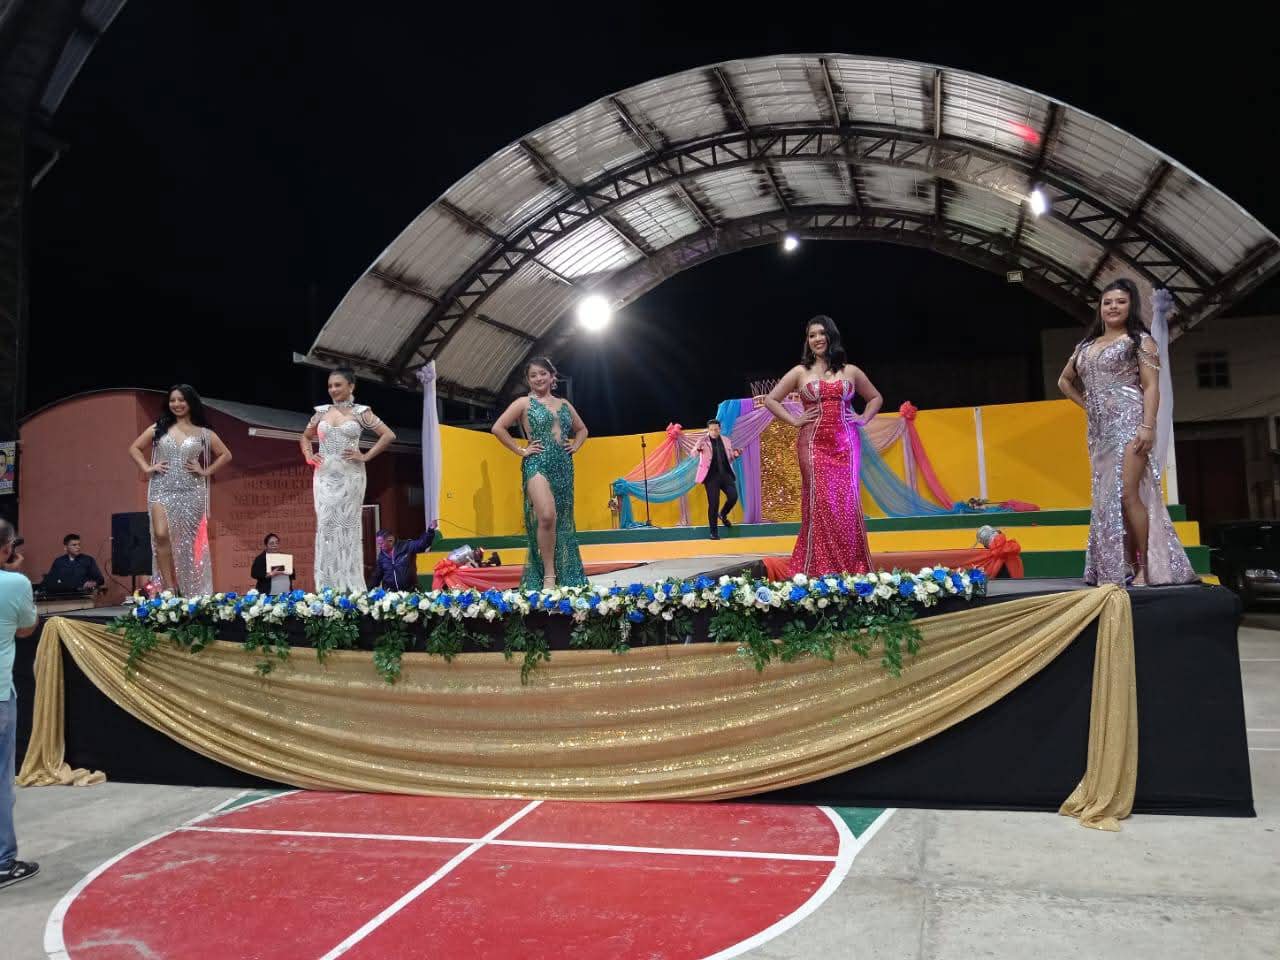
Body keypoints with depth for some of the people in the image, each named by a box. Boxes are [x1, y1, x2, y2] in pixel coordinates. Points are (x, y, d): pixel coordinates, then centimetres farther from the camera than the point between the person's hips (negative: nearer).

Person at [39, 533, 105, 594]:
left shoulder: (88, 560, 10)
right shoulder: (58, 561, 17)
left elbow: (100, 579, 5)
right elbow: (49, 579, 12)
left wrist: (93, 583, -17)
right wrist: (42, 590, -8)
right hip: (62, 594, 2)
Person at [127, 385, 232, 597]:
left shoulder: (204, 433, 8)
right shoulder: (158, 428, 11)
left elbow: (226, 455, 13)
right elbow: (134, 448, 18)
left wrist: (206, 471, 3)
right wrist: (147, 468, 4)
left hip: (191, 493, 0)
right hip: (162, 490, 0)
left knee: (187, 543, 1)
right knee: (161, 536, -19)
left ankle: (191, 594, 8)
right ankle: (169, 589, -14)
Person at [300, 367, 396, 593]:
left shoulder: (360, 412, 1)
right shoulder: (321, 412, 11)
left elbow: (389, 435, -4)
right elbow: (305, 437, 26)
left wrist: (365, 457, -7)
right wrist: (309, 457, 8)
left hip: (350, 477, -3)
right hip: (325, 477, 3)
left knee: (348, 527, -4)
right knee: (325, 528, -1)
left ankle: (352, 587, 1)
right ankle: (327, 588, 2)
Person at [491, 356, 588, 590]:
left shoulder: (564, 404, 17)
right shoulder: (524, 403, 3)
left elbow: (582, 429, 30)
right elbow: (498, 428, -5)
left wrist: (575, 446, 12)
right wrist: (520, 450, -6)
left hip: (563, 466, 5)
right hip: (537, 464, -5)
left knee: (563, 521, 5)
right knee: (546, 516, -24)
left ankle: (564, 575, 12)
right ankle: (548, 576, -15)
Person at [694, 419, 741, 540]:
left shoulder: (726, 440, 9)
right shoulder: (703, 442, -5)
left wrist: (735, 455, -3)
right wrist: (698, 449, -44)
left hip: (726, 474, 3)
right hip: (711, 476, -3)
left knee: (733, 496, -14)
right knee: (713, 504, -4)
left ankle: (723, 514, 19)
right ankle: (713, 532, 9)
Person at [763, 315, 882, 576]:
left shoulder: (850, 371, 12)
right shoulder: (800, 372, 8)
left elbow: (875, 397, 24)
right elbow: (771, 400, 9)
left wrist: (863, 419, 8)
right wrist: (794, 421, 0)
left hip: (846, 444, 1)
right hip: (814, 445, -1)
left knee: (848, 504, -2)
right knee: (820, 504, -6)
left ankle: (852, 570, 5)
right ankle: (820, 569, -2)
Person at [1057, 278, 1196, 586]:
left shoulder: (1140, 340, 3)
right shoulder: (1085, 346, 18)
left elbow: (1151, 386, -6)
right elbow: (1064, 381, 32)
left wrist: (1148, 426, -18)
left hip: (1129, 423, -6)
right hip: (1098, 429, 6)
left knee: (1127, 494, -15)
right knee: (1106, 498, 5)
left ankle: (1147, 568, -9)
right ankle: (1123, 568, 11)